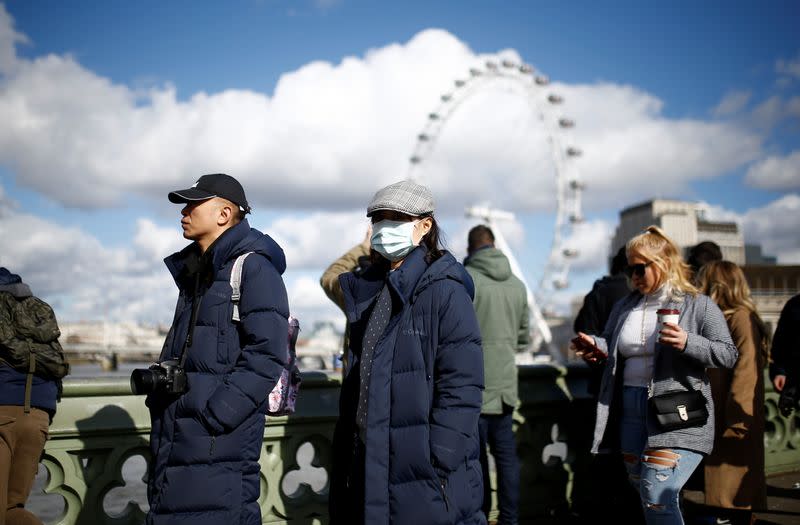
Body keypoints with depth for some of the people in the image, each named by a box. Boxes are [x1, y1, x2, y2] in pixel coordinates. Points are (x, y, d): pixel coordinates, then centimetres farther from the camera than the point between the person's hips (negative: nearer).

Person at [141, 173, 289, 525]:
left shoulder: (253, 267, -9)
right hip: (175, 433, 9)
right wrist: (158, 385, 14)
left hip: (220, 436, -9)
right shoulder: (193, 271, 18)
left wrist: (215, 414, -21)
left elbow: (267, 354, -17)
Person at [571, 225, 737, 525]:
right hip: (631, 411, 6)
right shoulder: (624, 308, 13)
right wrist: (595, 346, 2)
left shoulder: (699, 306, -2)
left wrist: (688, 343, -22)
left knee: (657, 498, -14)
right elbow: (611, 349, 24)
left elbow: (728, 354, -6)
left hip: (676, 411, -6)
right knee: (646, 497, 15)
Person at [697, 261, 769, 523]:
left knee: (729, 498, -4)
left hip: (735, 428, -9)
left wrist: (737, 421, -20)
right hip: (718, 424, 9)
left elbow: (746, 372, -18)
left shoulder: (741, 318, -12)